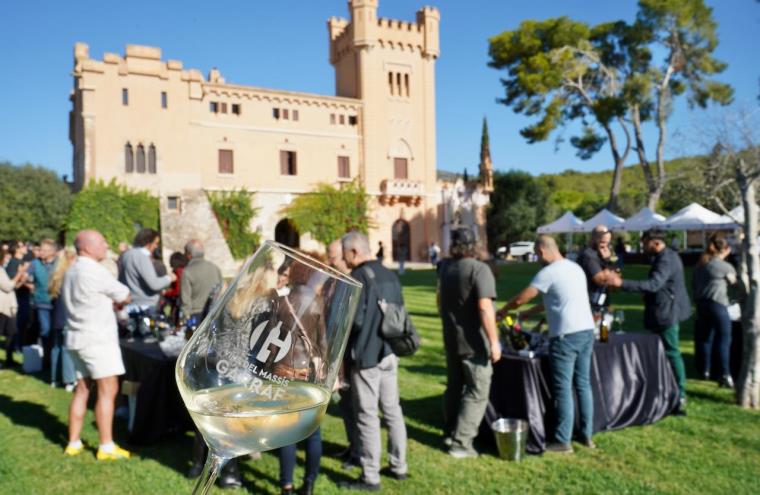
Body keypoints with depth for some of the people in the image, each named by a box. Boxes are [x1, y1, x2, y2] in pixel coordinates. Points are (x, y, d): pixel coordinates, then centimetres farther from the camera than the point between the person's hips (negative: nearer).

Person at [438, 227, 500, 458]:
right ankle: (461, 443, 3)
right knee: (477, 392, 3)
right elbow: (484, 307, -25)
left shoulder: (445, 268, 4)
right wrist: (494, 342, -21)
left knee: (454, 386, 19)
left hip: (451, 338, 7)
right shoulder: (479, 269, -17)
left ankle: (449, 433, 29)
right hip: (473, 342, -7)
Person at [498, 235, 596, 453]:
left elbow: (520, 299, -7)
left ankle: (563, 441, 8)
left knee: (563, 389, 0)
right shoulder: (575, 268, 15)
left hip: (566, 336, -8)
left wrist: (501, 311, 12)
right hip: (586, 331, 9)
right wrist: (527, 313, 28)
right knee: (583, 384, 15)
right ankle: (587, 435, 24)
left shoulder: (549, 272, -11)